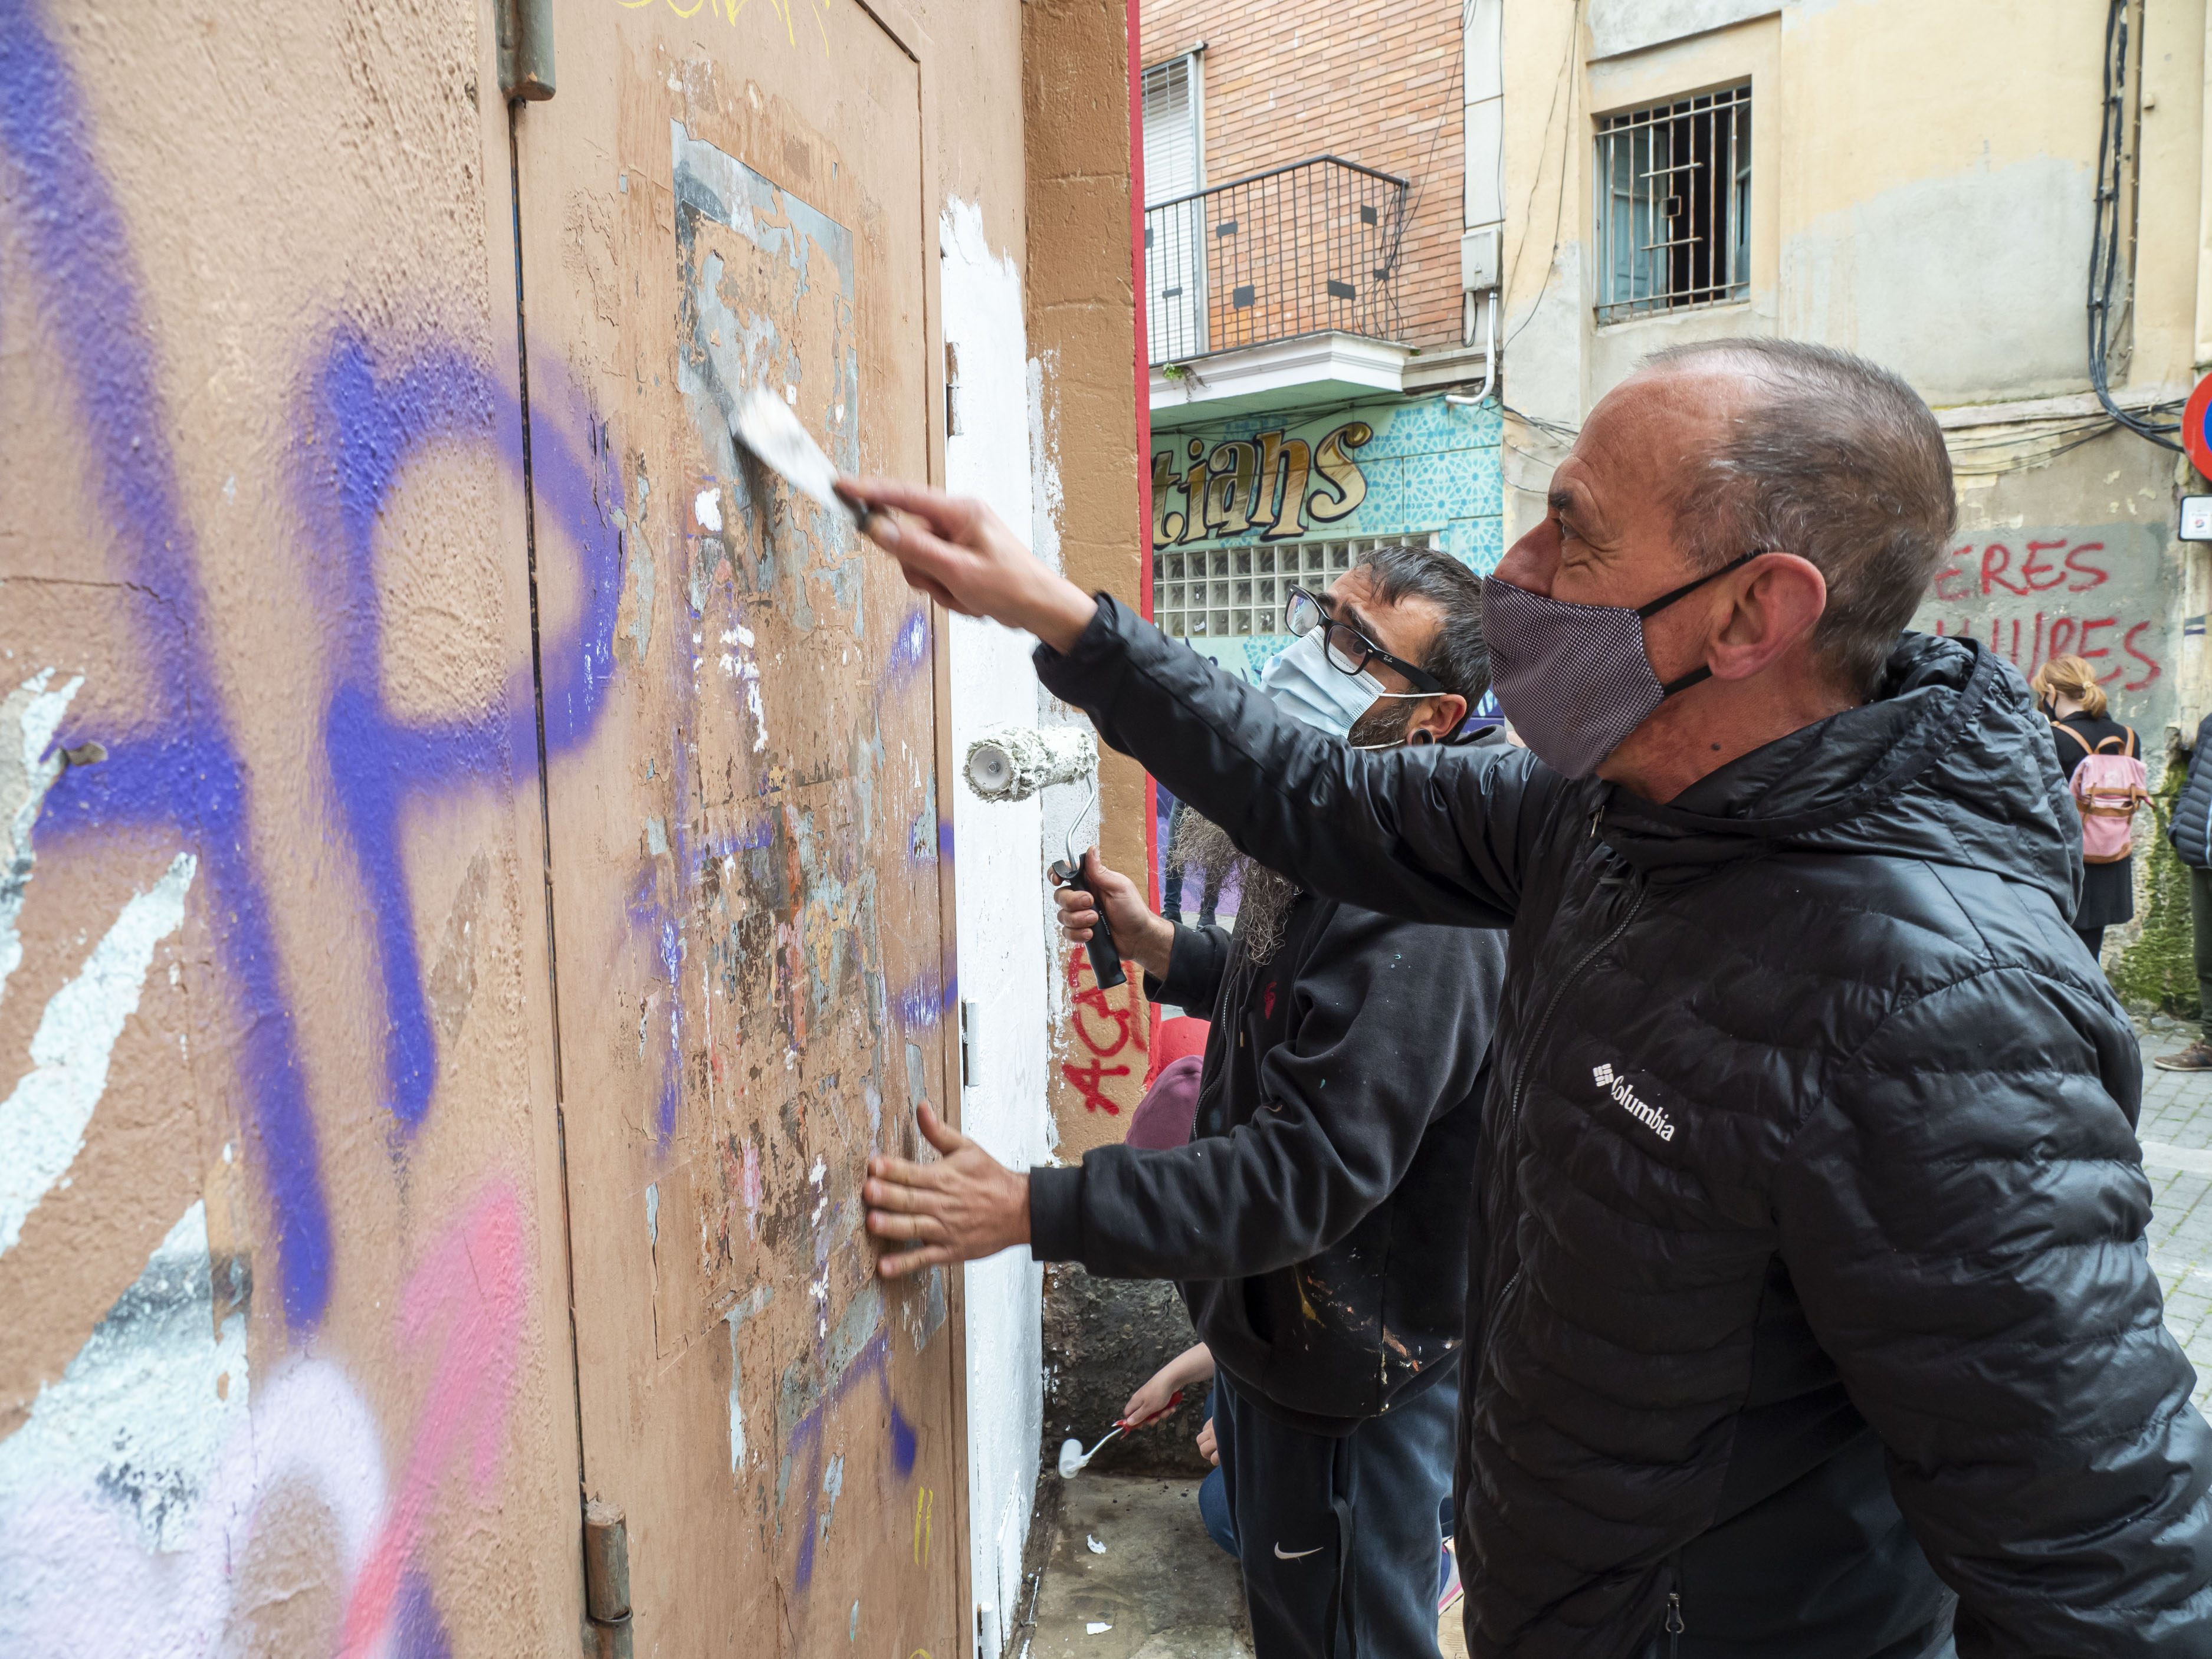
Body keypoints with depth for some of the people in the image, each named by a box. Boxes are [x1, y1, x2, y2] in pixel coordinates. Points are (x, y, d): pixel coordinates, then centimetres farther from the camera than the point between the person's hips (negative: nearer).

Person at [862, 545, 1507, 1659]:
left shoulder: (1410, 908, -31)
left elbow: (1311, 1172, -35)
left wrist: (1032, 1211, -37)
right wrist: (1159, 948, 4)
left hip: (1352, 1373, -10)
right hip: (1279, 1326, 10)